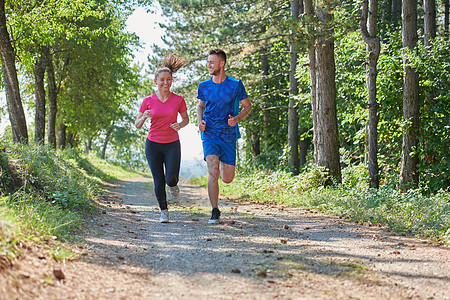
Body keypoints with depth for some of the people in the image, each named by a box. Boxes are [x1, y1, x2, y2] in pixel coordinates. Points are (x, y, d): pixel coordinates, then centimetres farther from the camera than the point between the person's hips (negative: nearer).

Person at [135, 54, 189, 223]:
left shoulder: (178, 100, -4)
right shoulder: (148, 101, -3)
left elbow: (186, 119, 11)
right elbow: (137, 125, 2)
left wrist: (180, 125, -12)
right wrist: (144, 117, -19)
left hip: (172, 145, 0)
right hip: (153, 145, 0)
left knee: (171, 178, -13)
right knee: (159, 182, 0)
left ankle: (173, 185, 25)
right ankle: (164, 211, 19)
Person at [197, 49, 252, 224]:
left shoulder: (235, 85, -5)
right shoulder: (204, 86, 2)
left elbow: (247, 106, 6)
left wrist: (237, 119, -12)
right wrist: (200, 121, -1)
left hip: (228, 135, 0)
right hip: (209, 135, 0)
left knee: (227, 179, 4)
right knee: (213, 173, -18)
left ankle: (222, 164, 42)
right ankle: (215, 211, -6)